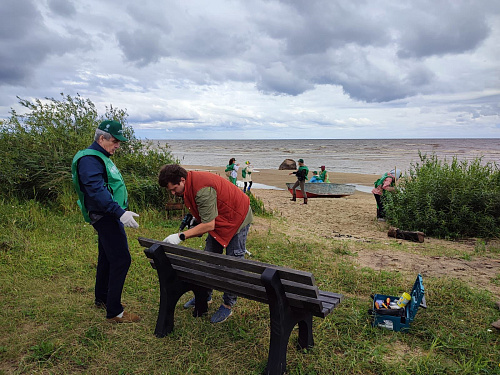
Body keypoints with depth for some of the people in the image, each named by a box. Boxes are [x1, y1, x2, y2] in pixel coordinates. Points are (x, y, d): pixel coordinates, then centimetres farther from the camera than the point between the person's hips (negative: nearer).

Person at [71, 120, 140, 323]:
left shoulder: (100, 158, 17)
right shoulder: (89, 159, -17)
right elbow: (96, 190, -30)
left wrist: (121, 211, 26)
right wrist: (120, 212, -36)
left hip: (108, 216, 11)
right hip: (105, 216, -11)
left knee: (107, 259, 20)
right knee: (121, 260, -11)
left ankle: (102, 299, 37)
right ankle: (114, 312, -3)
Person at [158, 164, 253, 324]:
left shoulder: (203, 189, -35)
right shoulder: (190, 183, -6)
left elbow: (209, 225, -34)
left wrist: (181, 236, -33)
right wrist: (194, 220, -6)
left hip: (237, 217, -9)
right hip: (217, 218, 9)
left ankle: (228, 305, 8)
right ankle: (205, 295, 26)